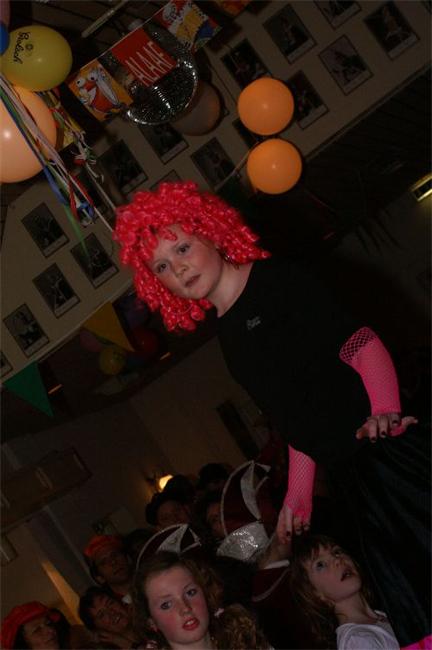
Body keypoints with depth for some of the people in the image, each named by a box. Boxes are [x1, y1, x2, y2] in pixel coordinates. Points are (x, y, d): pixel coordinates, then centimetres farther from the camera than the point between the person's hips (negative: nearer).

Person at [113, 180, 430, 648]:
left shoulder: (277, 278, -3)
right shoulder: (229, 339, 16)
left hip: (387, 449, -6)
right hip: (346, 476, 6)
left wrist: (385, 410, -28)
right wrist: (298, 497, 15)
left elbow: (359, 341, -13)